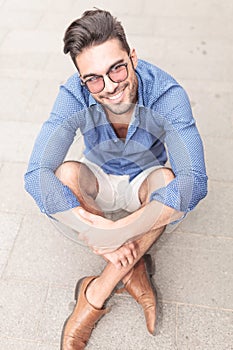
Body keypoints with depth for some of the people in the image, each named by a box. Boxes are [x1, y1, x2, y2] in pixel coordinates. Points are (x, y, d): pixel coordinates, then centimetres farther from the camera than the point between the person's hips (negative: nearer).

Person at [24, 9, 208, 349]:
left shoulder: (167, 94, -28)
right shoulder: (74, 96, -25)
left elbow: (195, 180, -38)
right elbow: (36, 174, -33)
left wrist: (118, 230, -48)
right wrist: (96, 229, -45)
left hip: (144, 184, -1)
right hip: (99, 183, 1)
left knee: (167, 179, -34)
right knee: (65, 174, -30)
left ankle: (96, 293, -23)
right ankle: (133, 267, -16)